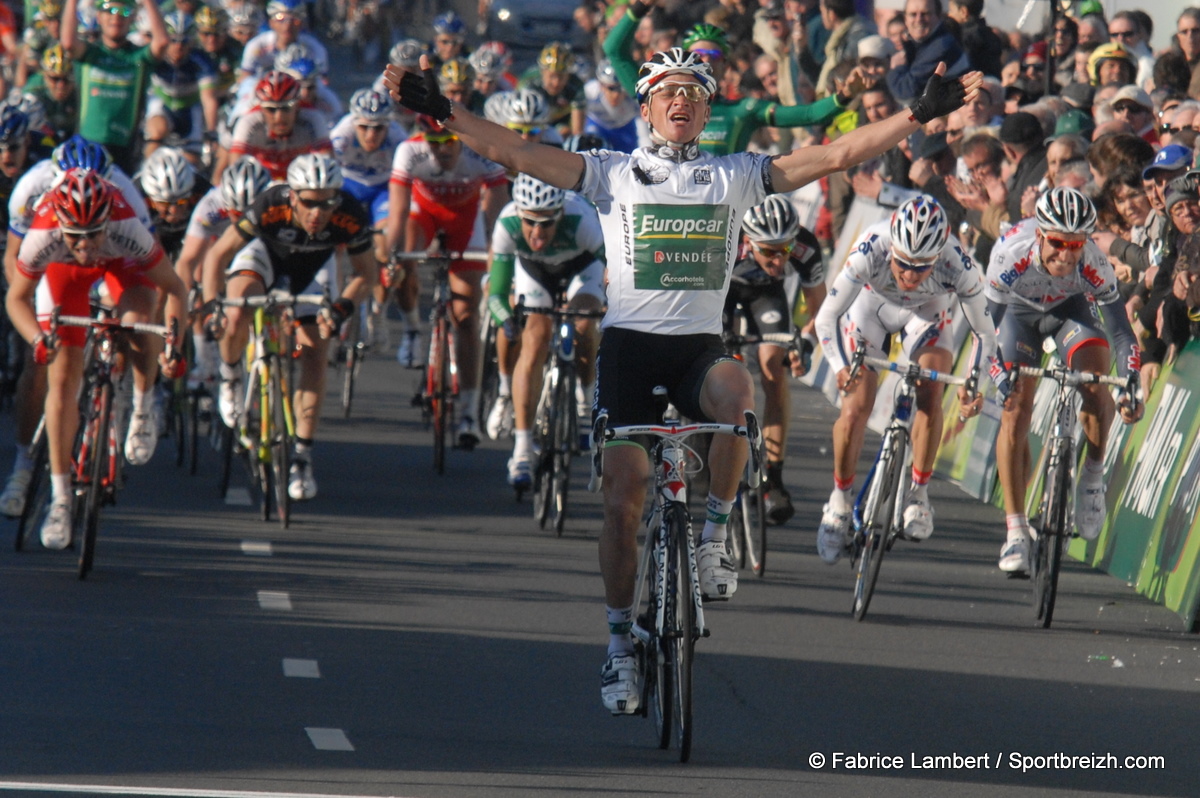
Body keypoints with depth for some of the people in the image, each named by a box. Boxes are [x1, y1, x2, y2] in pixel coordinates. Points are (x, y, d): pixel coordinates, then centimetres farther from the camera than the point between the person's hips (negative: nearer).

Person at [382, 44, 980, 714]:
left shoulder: (737, 176, 9)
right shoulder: (612, 173, 6)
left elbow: (833, 157, 3)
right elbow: (518, 153, -4)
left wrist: (922, 115, -5)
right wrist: (443, 112, -16)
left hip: (701, 348, 0)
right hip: (630, 344, 0)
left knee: (737, 393, -35)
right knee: (625, 496, -6)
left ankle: (714, 538, -16)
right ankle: (621, 644, 7)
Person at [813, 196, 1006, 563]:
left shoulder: (959, 267, -37)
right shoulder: (869, 252, -41)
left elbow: (984, 332, -20)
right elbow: (827, 316, -33)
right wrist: (840, 367, -46)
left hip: (927, 312, 1)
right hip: (870, 305, -1)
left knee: (930, 396, -20)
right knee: (856, 407, -12)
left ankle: (919, 493, -2)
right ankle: (840, 500, 7)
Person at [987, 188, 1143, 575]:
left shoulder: (1093, 265, -34)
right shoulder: (1012, 253, -38)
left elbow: (1120, 331, -28)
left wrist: (1130, 386, -39)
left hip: (1070, 309, 0)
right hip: (1018, 311, 0)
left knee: (1098, 386, -28)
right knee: (1014, 414, -13)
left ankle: (1092, 477, -3)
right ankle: (1016, 532, -9)